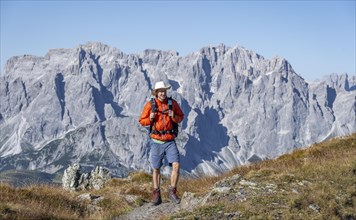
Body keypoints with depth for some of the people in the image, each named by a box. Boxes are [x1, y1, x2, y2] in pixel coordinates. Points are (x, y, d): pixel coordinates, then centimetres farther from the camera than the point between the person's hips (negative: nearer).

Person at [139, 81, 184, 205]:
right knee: (156, 169, 8)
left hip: (170, 141, 1)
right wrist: (150, 119, -18)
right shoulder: (150, 105, -4)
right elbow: (142, 121, 2)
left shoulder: (172, 103, 0)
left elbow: (181, 117, 9)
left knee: (176, 165, -13)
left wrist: (174, 116, -12)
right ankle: (156, 195, 20)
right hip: (156, 142, -1)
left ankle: (172, 192, 1)